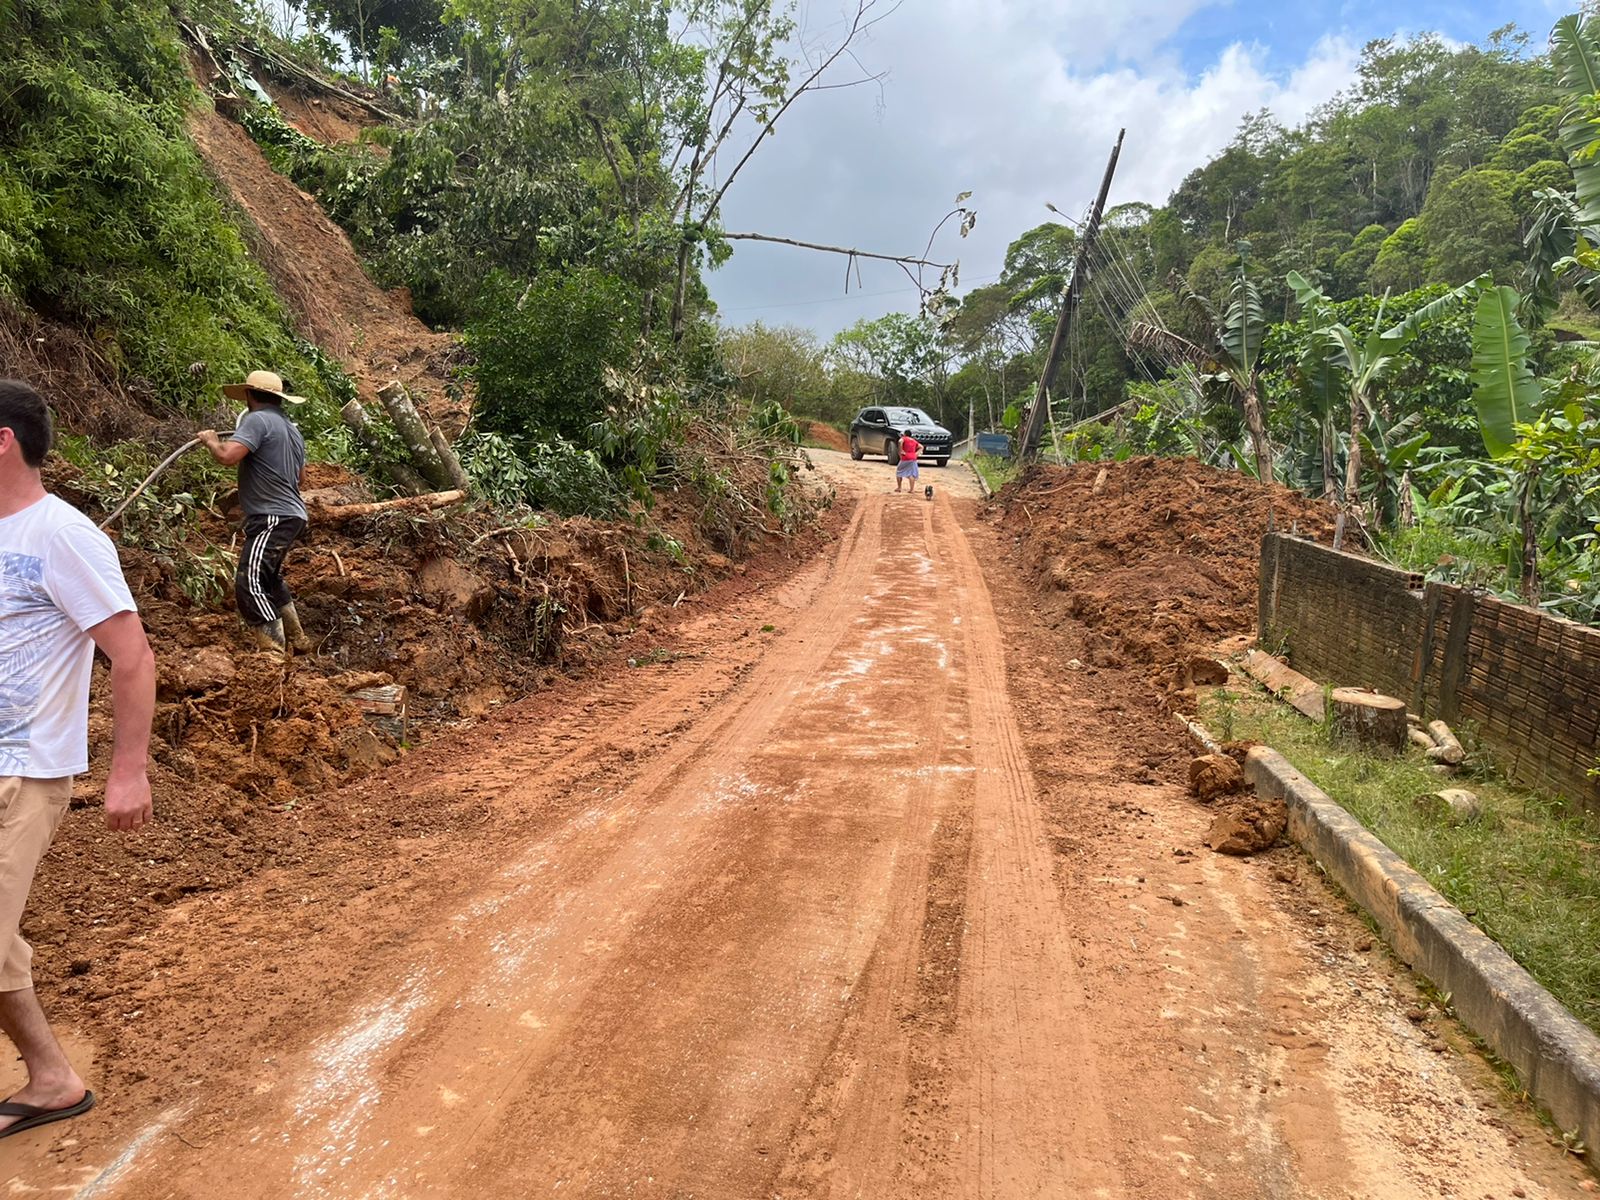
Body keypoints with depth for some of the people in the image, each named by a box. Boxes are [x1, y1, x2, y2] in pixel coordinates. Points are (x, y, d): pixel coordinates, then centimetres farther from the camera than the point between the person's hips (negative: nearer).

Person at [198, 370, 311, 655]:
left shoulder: (258, 419, -11)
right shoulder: (291, 428, 18)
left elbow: (228, 456, -23)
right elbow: (299, 473, 30)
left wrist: (210, 440, -2)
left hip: (273, 517, -10)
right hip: (290, 514, 10)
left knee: (250, 584, -16)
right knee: (268, 577, 27)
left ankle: (275, 655, -20)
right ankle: (296, 640, 36)